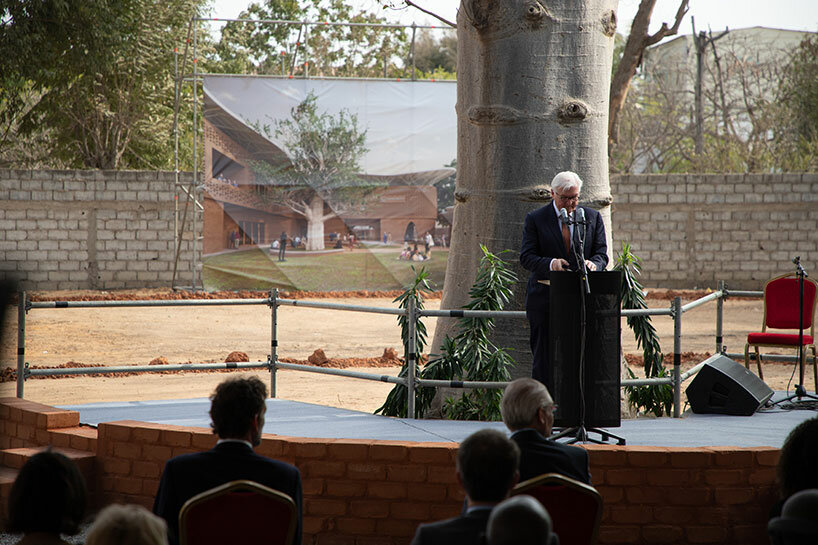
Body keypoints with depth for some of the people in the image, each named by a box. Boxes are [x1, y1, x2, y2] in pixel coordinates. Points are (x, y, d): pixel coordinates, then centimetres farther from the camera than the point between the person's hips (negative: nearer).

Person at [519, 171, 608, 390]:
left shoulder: (592, 217, 10)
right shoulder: (535, 219, 2)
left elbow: (601, 254, 7)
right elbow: (526, 257, -4)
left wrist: (593, 264, -18)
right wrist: (550, 264, -25)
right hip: (545, 297, -2)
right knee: (543, 360, 0)